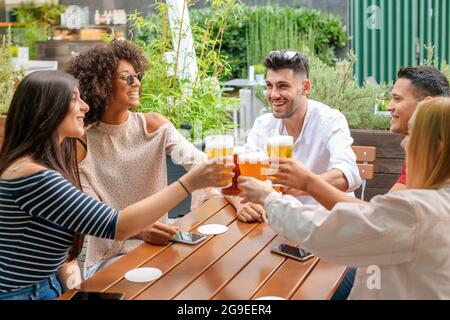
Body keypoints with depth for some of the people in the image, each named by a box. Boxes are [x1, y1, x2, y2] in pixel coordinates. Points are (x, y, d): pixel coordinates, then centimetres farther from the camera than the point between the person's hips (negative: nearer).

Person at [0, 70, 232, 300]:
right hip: (20, 294, -8)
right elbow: (116, 226, -26)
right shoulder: (30, 174, -24)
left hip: (46, 286, 8)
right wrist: (189, 183, -24)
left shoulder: (48, 164, 6)